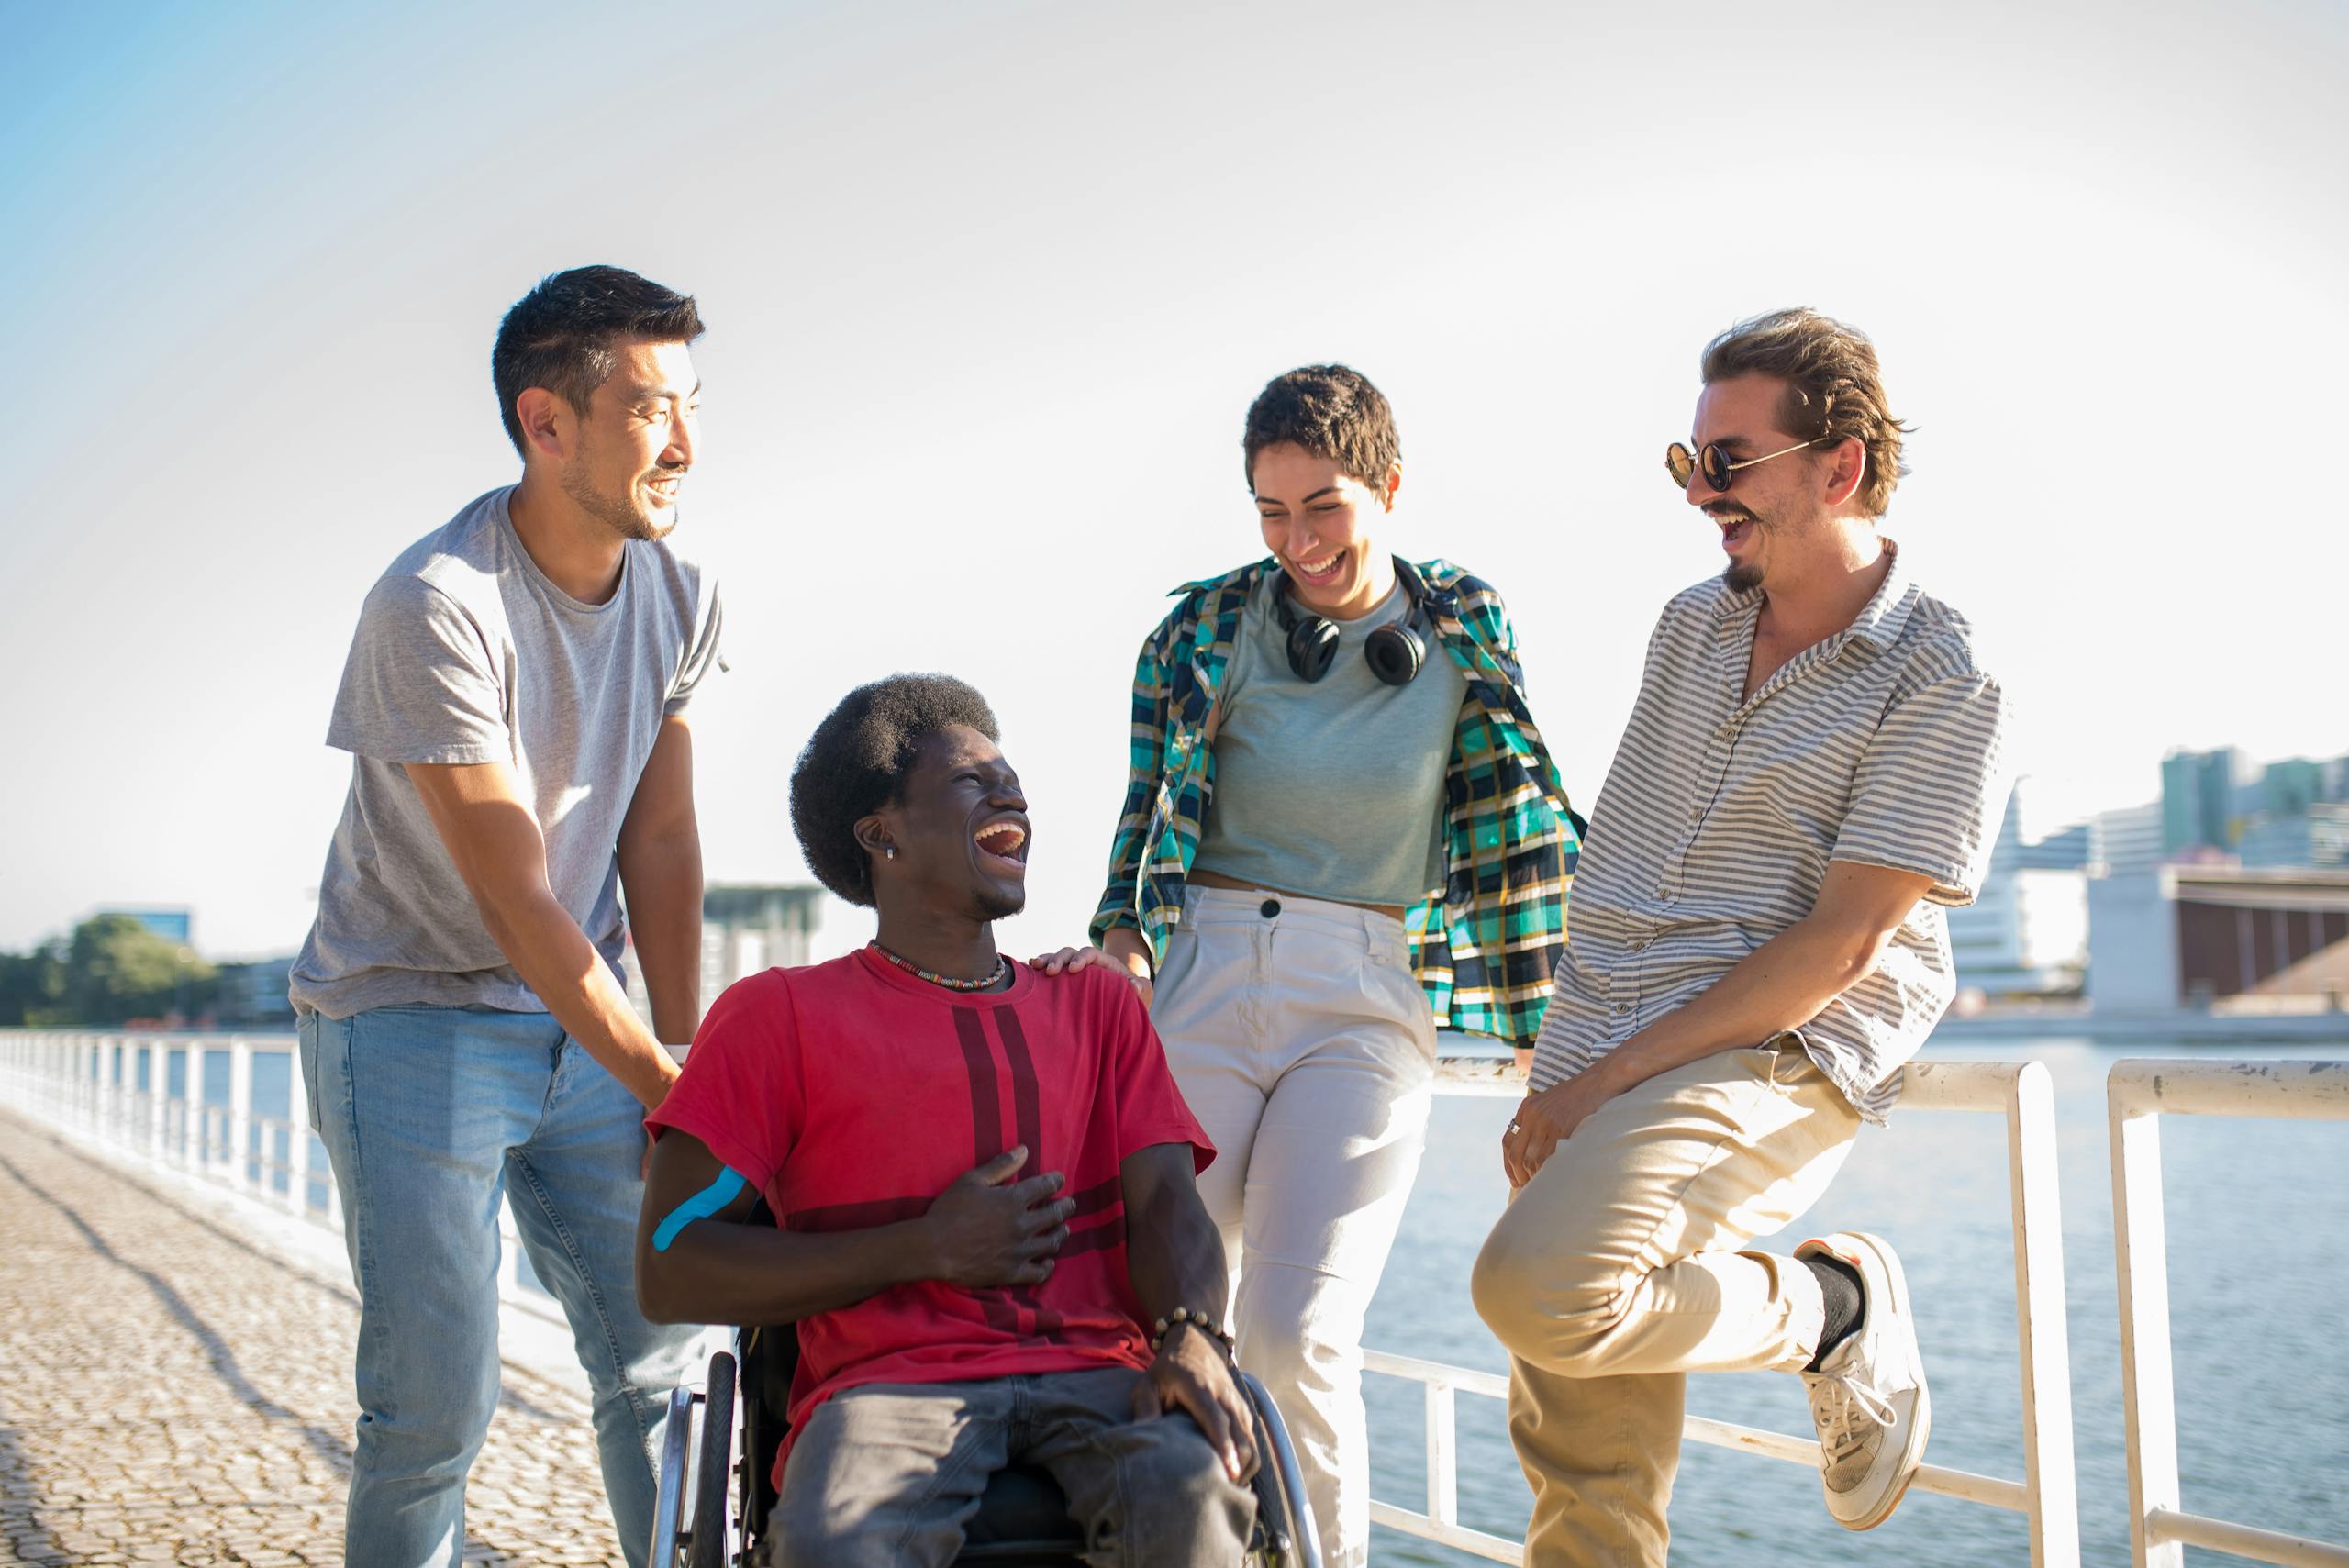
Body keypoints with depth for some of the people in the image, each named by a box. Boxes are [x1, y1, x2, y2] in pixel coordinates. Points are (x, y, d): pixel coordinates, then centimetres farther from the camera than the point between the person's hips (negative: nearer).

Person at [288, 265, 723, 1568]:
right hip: (413, 1020, -6)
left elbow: (659, 839, 2)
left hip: (582, 1018, 6)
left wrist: (686, 1055, -4)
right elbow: (516, 898, -21)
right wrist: (661, 1087, -18)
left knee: (660, 1353, 6)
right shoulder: (436, 606, -22)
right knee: (436, 1398, -5)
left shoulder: (679, 596, -2)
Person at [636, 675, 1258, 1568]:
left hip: (1095, 1373, 3)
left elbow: (1167, 1203, 12)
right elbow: (671, 1269, 5)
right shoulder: (778, 1015, 14)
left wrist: (1191, 1335, -12)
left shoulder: (1099, 1006, 25)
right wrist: (929, 1249, -3)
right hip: (890, 1382, -2)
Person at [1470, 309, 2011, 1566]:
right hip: (1594, 1064, 6)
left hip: (1769, 1060, -6)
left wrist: (1611, 1078, -16)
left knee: (1540, 1291, -29)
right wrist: (1557, 1075, 15)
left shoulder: (1940, 684, -8)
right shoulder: (1690, 626, 13)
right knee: (1581, 1464, 4)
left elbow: (1843, 943, -14)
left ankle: (1829, 1310, -4)